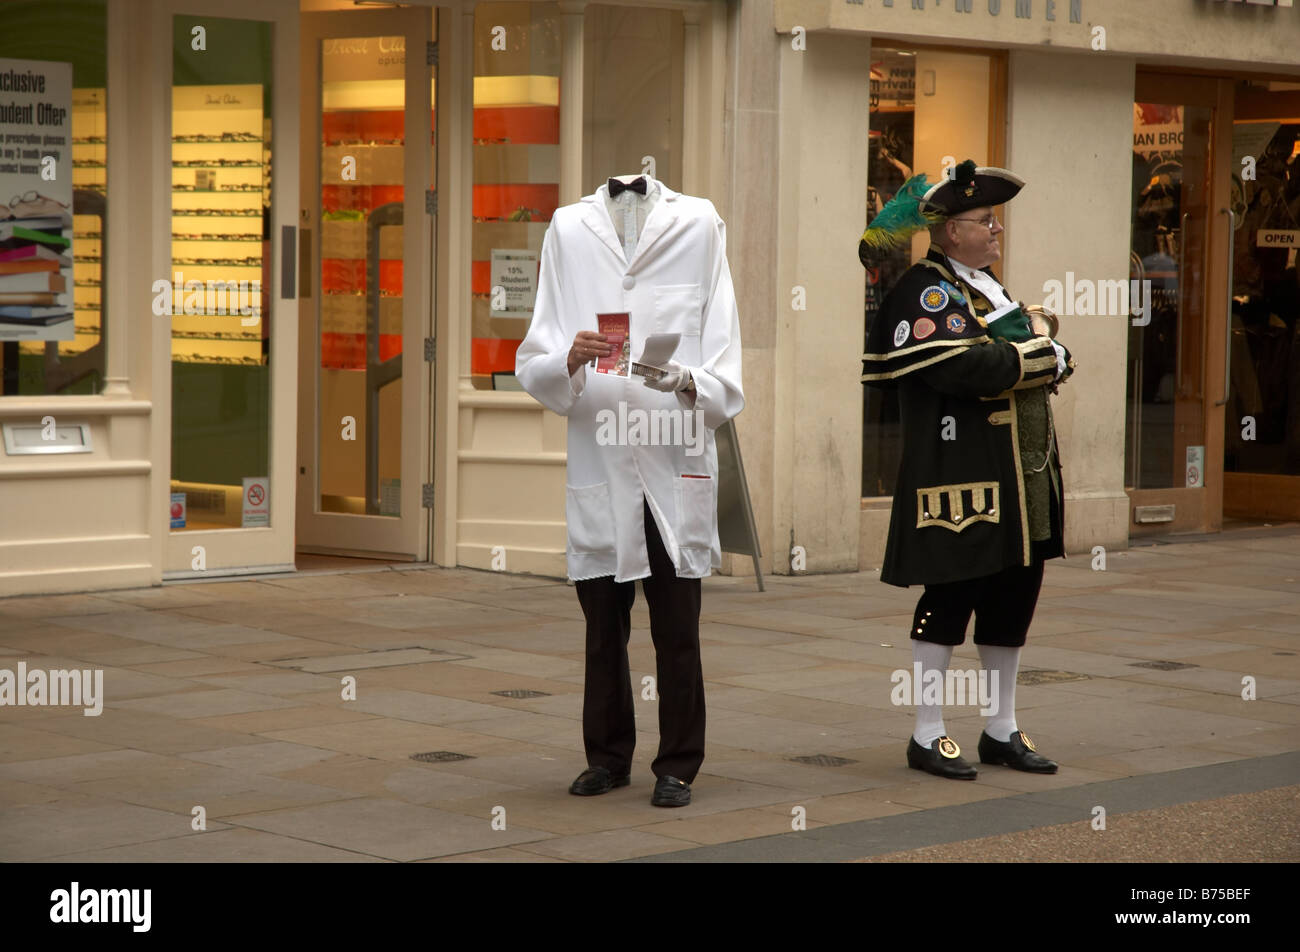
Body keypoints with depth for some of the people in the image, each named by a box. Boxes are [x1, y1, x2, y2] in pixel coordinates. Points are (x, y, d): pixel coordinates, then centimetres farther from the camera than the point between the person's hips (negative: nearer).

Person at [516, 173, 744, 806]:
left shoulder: (698, 224, 6)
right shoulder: (568, 230, 10)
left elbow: (726, 375, 2)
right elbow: (533, 365, 4)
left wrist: (687, 381, -18)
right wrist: (569, 361, -17)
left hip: (677, 465, -1)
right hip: (598, 464, 2)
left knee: (677, 630, 2)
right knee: (603, 627, 11)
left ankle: (678, 765, 13)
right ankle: (608, 755, 24)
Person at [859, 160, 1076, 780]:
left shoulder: (986, 287, 19)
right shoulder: (924, 290, -11)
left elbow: (1043, 360, 22)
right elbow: (958, 366, -26)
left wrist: (1048, 358, -2)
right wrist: (1040, 359, -15)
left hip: (1018, 474, 9)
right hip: (959, 478, -9)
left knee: (1013, 597, 12)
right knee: (949, 596, -3)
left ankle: (1002, 730, 23)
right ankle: (927, 735, 6)